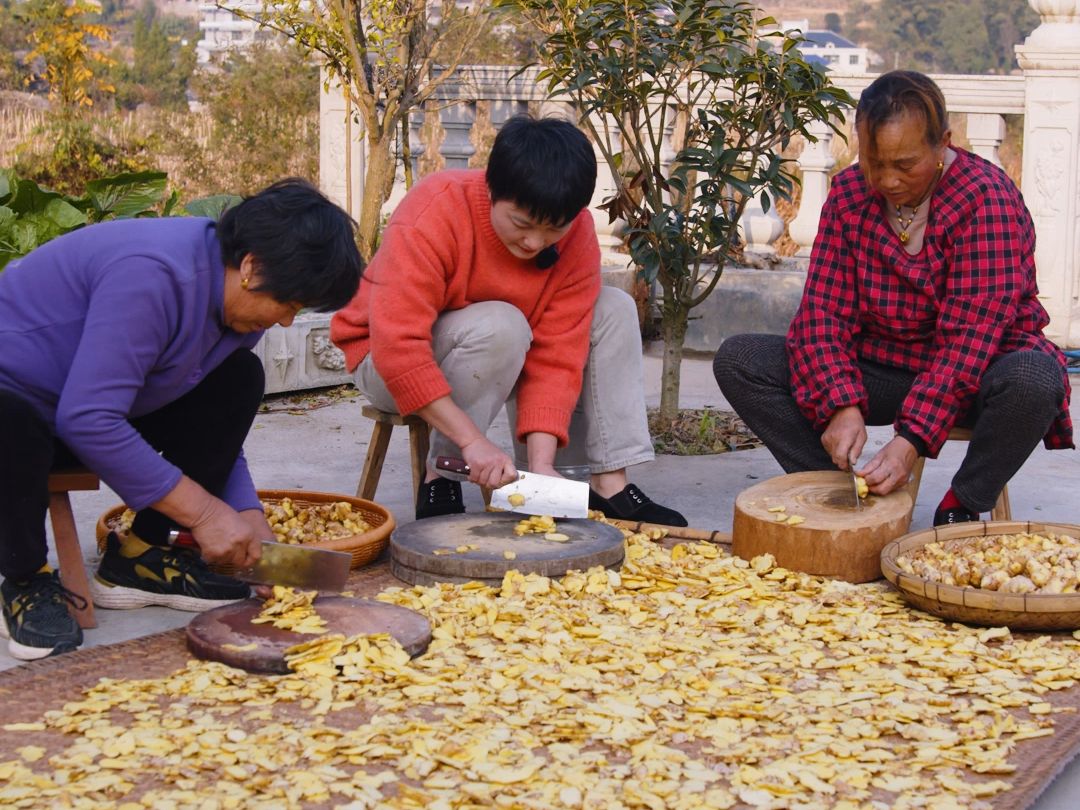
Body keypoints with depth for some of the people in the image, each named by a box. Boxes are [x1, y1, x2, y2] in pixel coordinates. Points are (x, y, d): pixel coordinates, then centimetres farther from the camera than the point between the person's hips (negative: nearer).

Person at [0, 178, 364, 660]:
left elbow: (216, 425, 9)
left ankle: (140, 554, 2)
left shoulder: (240, 301, -2)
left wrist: (247, 518, -6)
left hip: (90, 405, 9)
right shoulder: (152, 276, -31)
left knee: (240, 378, -2)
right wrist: (204, 511, -27)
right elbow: (89, 421, -34)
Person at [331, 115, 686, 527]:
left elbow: (557, 354, -20)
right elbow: (397, 346, -37)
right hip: (384, 360, -6)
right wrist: (472, 440, -41)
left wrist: (541, 462, -31)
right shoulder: (432, 214, -31)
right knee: (498, 327, -35)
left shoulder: (576, 234, -17)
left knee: (614, 310, -10)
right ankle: (440, 479, -21)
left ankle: (610, 485, -12)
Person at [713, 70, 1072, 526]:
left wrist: (912, 441, -34)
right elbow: (823, 310, -8)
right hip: (879, 366, 4)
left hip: (976, 369, -4)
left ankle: (962, 507, -13)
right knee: (737, 360, -13)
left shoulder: (988, 198, -18)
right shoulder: (848, 194, -3)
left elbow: (970, 334, -26)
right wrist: (841, 405, -26)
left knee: (1031, 379, -39)